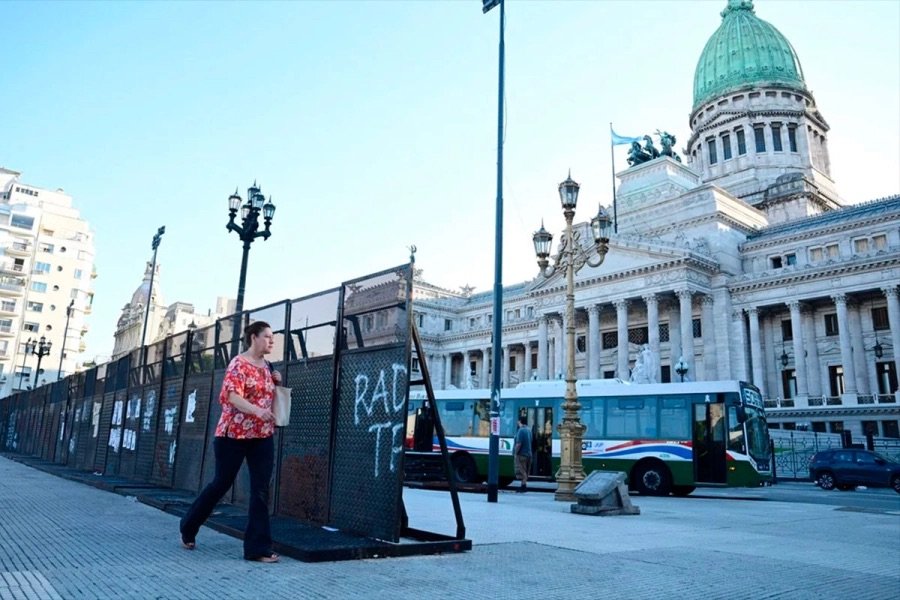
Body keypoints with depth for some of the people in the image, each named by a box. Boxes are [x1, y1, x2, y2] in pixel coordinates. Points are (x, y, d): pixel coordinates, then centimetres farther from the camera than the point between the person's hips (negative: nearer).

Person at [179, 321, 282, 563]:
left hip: (263, 437, 6)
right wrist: (257, 411, -37)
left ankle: (258, 548, 4)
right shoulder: (239, 363, -9)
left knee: (261, 491, 0)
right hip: (233, 434, -6)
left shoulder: (266, 367, 12)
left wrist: (276, 384, 4)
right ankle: (188, 528, 32)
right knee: (221, 483, 7)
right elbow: (233, 396, -23)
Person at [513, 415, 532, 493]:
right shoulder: (529, 430, 13)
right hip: (528, 453, 9)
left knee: (522, 471, -5)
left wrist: (515, 453, -14)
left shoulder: (521, 430, -16)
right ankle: (523, 486, 17)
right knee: (525, 471, 13)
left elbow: (519, 444, -22)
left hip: (522, 454, -9)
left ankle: (524, 486, -5)